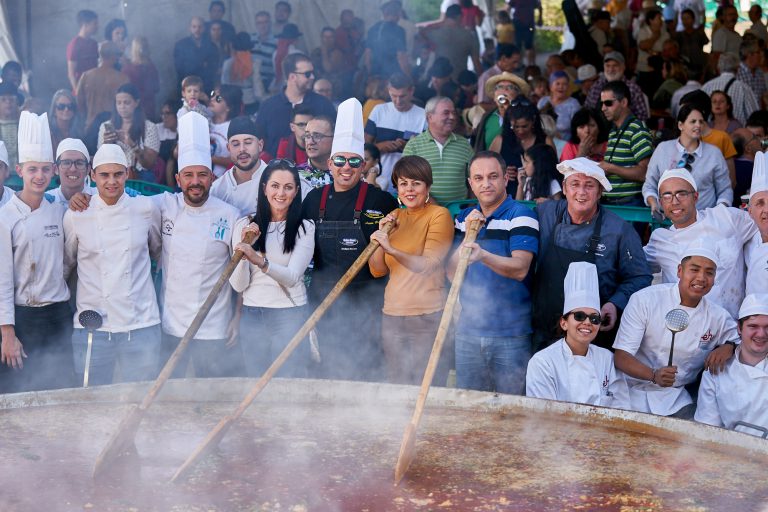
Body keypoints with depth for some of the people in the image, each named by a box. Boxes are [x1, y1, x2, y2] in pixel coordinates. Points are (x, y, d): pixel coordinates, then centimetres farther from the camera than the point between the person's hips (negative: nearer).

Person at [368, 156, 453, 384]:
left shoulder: (439, 215, -4)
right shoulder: (395, 217, 15)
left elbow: (428, 265, -17)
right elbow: (377, 271, 11)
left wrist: (391, 249, -29)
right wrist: (381, 234, -3)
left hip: (428, 316, -6)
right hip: (392, 315, 6)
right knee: (396, 388, 10)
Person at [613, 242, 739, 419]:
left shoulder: (718, 317, 2)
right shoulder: (645, 300, -9)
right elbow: (621, 357, -13)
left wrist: (729, 347, -5)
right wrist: (654, 375, -31)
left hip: (674, 398, 3)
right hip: (634, 391, -3)